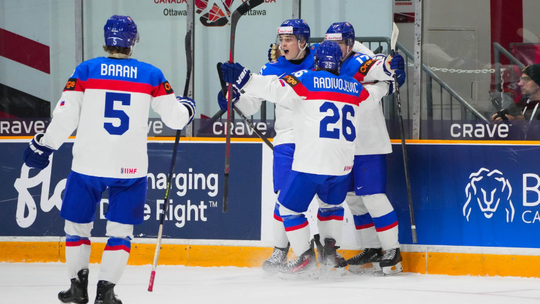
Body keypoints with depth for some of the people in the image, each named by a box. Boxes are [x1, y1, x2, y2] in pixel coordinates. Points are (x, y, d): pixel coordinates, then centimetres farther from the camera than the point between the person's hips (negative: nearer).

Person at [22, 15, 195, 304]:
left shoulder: (85, 71, -1)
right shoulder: (151, 75, 1)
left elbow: (65, 116, -3)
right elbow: (175, 117, 6)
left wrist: (43, 145, 10)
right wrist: (187, 107, 29)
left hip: (88, 163, 0)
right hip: (130, 167, 0)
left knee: (77, 223, 17)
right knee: (120, 229, 11)